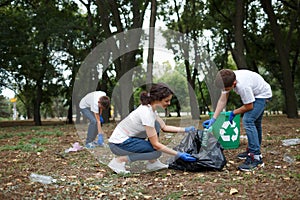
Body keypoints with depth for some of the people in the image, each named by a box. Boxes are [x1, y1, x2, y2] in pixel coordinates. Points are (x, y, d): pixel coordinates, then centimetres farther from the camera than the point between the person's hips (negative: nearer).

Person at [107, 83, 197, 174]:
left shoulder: (150, 107, 0)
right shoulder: (147, 113, -27)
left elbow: (164, 127, 12)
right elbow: (156, 144, -23)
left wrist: (185, 129, 3)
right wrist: (178, 154, -20)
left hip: (128, 138, 9)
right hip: (118, 144, -9)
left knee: (156, 125, 1)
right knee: (157, 151, -16)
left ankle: (152, 163, 6)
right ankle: (120, 160, -8)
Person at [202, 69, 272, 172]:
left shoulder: (242, 86, -40)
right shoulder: (228, 80, -17)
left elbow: (249, 107, -27)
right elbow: (222, 101, -12)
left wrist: (233, 113, -12)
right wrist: (213, 119, -17)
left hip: (263, 94, -9)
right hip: (255, 93, 9)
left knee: (247, 120, -23)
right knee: (254, 122, 20)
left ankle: (256, 157, -20)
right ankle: (253, 150, 38)